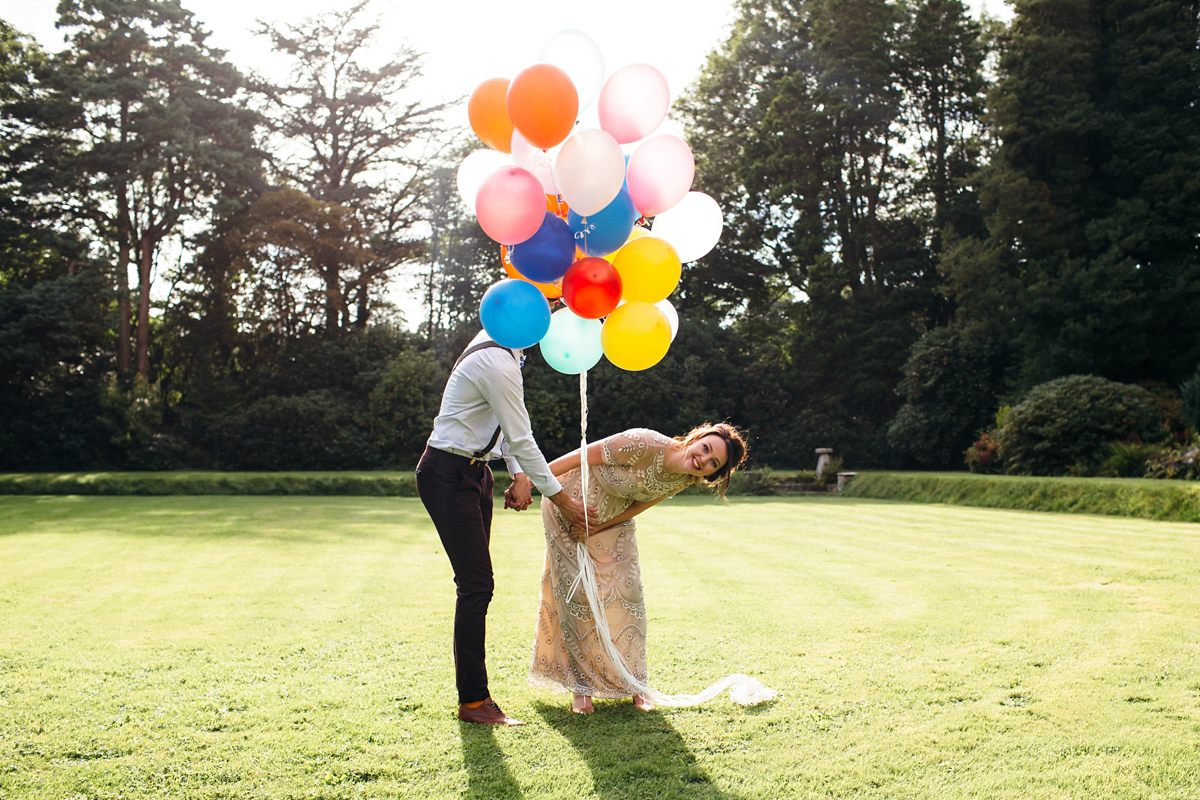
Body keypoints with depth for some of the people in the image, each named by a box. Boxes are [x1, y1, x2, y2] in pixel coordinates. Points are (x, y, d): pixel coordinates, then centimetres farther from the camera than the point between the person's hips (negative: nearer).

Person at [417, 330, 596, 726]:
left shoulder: (499, 348, 9)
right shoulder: (498, 363, -23)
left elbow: (509, 427, 13)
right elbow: (522, 440, -20)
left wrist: (519, 474, 1)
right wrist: (562, 500, -13)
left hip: (473, 471, 10)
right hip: (448, 476, -10)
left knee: (476, 585, 9)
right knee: (476, 585, -8)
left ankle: (474, 693, 16)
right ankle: (472, 701, 1)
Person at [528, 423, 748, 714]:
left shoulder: (684, 481, -15)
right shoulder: (645, 444, -36)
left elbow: (637, 507, -5)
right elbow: (585, 455, -27)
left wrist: (595, 528, -17)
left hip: (611, 521, 5)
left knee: (625, 591, -1)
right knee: (577, 592, -4)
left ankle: (631, 684, 11)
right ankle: (582, 688, 5)